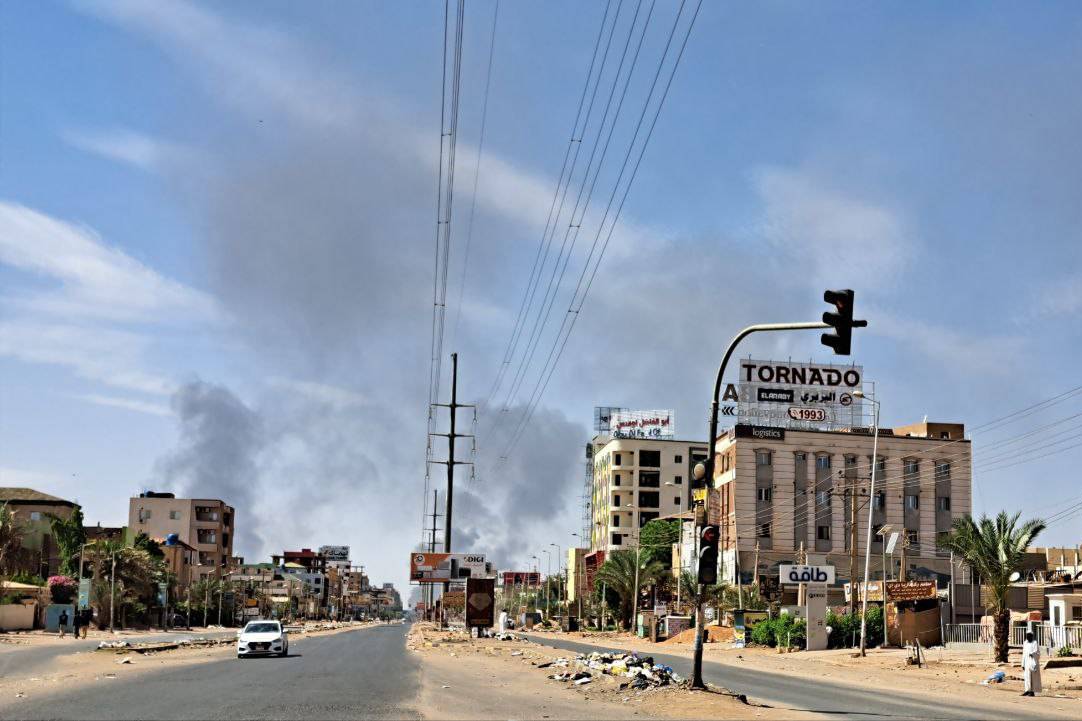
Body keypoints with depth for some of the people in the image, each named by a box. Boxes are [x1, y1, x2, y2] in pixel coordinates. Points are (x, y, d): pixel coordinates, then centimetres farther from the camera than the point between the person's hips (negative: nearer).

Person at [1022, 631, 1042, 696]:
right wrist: (1023, 664, 12)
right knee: (1027, 676, 5)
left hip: (1033, 662, -7)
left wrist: (1032, 654, -35)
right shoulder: (1025, 643, 14)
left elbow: (1037, 653, -15)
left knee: (1033, 677, -5)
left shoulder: (1035, 643, -6)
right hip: (1027, 662, 7)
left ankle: (1033, 691, -2)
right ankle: (1028, 690, 10)